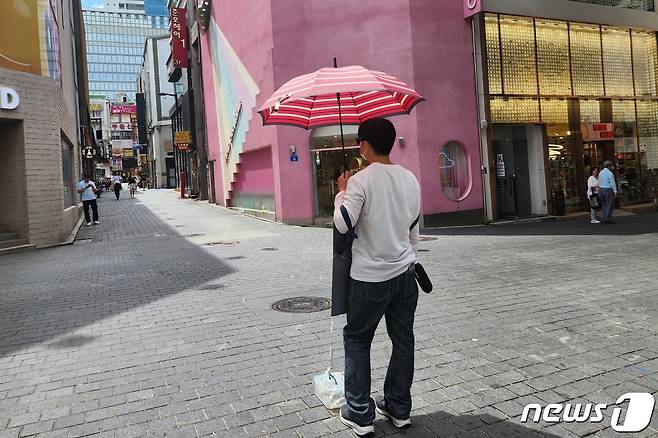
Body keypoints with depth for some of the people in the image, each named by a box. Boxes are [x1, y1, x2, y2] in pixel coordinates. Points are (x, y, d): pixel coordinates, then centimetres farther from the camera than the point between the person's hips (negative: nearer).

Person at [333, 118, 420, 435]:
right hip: (405, 272, 6)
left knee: (357, 340, 10)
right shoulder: (410, 179, 5)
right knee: (403, 340, 13)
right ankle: (399, 409, 26)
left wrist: (342, 191, -5)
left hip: (370, 277, -6)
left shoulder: (361, 180, -15)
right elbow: (413, 229, 12)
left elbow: (343, 224, -20)